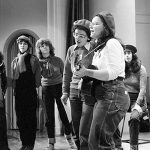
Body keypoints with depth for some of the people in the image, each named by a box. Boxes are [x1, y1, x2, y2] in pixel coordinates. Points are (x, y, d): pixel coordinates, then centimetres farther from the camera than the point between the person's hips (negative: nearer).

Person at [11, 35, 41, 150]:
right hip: (19, 93, 4)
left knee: (31, 118, 0)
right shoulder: (15, 61, 12)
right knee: (20, 118, 6)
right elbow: (13, 77, 13)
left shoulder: (33, 59, 0)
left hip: (30, 92, -4)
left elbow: (37, 77, -3)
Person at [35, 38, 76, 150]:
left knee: (63, 113, -2)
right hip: (46, 89, 2)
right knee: (49, 116, 5)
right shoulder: (38, 62, 0)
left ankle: (69, 136, 18)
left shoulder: (58, 60, -3)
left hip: (59, 87, -2)